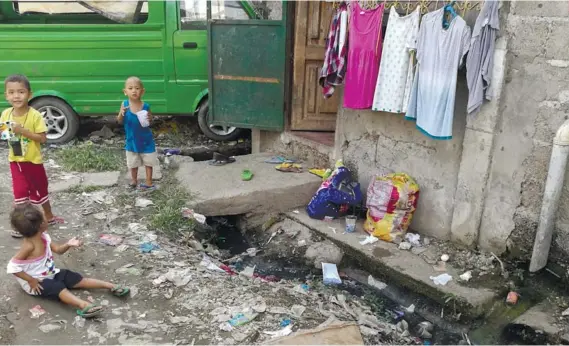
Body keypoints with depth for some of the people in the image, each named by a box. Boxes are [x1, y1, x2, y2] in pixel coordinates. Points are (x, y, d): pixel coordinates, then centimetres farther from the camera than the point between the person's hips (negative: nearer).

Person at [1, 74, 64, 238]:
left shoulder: (35, 115, -19)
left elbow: (43, 138, -20)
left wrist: (23, 131, -29)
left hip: (33, 161, -3)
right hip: (15, 161, 3)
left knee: (40, 190, 14)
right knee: (20, 193, 9)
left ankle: (49, 217, 35)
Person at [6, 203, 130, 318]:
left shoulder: (43, 237, -5)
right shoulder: (29, 246, -30)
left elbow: (58, 250, 8)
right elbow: (12, 267, -29)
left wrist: (68, 245, -14)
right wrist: (31, 280, -25)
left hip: (50, 274, 8)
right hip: (36, 282, -8)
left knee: (78, 279, -4)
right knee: (59, 288, -33)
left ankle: (111, 286, -8)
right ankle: (83, 305, -57)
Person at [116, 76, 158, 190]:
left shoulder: (145, 106, -17)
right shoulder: (125, 104, -13)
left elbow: (150, 121, -3)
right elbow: (120, 121, -5)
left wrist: (149, 119, -26)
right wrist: (121, 114, -25)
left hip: (145, 140, -2)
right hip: (132, 140, 2)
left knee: (148, 161, 12)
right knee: (133, 163, 19)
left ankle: (149, 182, 26)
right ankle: (134, 180, 39)